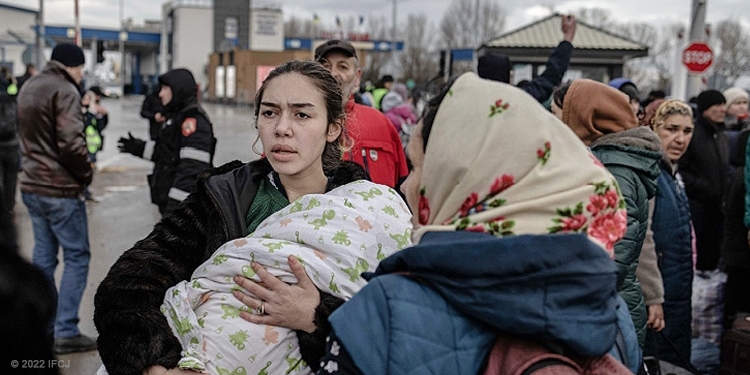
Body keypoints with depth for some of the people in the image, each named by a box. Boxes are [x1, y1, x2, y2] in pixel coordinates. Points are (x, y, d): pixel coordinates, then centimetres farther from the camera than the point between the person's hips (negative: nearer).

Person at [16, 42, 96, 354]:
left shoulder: (28, 88, 15)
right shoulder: (64, 91, -14)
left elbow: (27, 134, 19)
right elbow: (71, 144, -22)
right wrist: (85, 174, -7)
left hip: (32, 185, 9)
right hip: (60, 189, -9)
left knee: (43, 257, 13)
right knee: (77, 256, -1)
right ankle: (66, 332, 0)